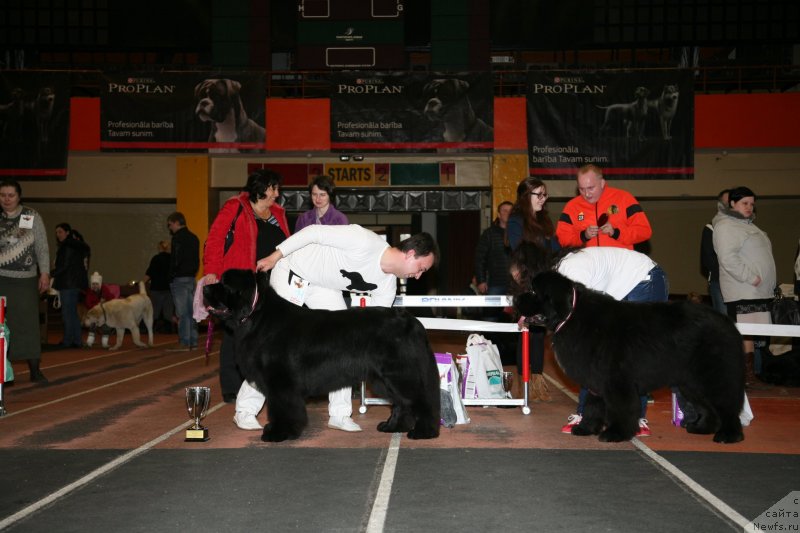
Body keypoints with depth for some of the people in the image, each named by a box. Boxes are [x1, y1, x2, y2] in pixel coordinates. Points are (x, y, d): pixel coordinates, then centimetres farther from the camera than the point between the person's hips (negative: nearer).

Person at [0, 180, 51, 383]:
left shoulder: (32, 217, 3)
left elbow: (42, 247, 2)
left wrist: (45, 272, -4)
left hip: (26, 279, -1)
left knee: (28, 323, 0)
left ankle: (35, 370, 6)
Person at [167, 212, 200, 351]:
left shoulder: (178, 238, -10)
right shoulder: (193, 238, 16)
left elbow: (175, 260, -15)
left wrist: (171, 276, -8)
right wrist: (193, 272, 17)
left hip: (179, 278, -8)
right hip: (191, 277, 8)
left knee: (182, 313, -7)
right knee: (191, 311, 10)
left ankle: (184, 342, -7)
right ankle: (193, 342, 12)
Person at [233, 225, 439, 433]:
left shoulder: (387, 284, -8)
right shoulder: (366, 243, -33)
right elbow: (314, 231, -27)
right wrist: (274, 257, -22)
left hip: (324, 284, 7)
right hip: (291, 274, -7)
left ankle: (340, 414, 4)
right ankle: (246, 409, 8)